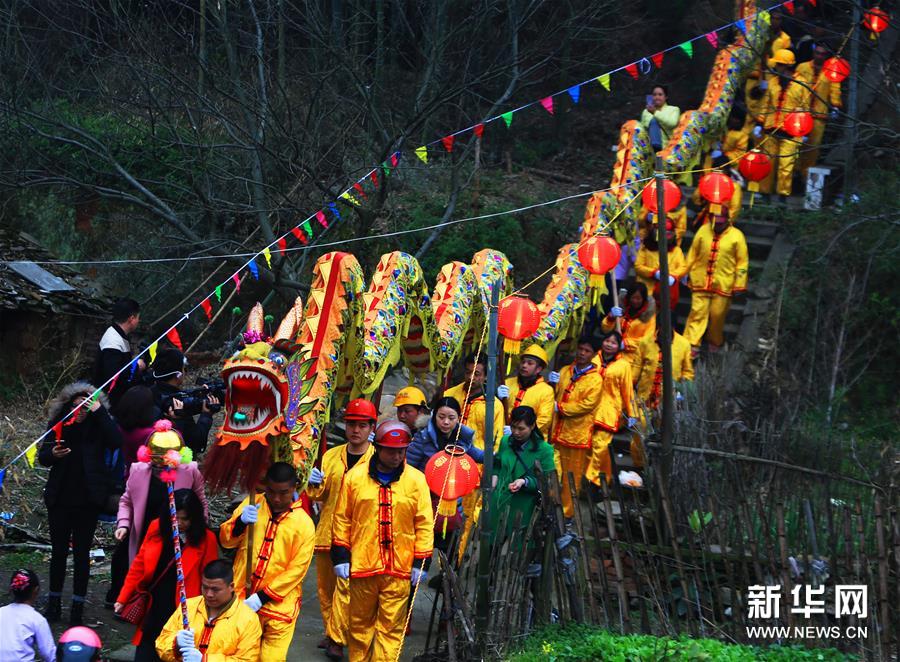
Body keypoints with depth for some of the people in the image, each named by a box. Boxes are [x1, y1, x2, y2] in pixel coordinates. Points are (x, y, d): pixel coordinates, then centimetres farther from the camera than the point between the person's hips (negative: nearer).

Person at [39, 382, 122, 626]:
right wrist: (53, 454, -17)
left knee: (81, 553, 3)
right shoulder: (58, 424, 0)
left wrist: (99, 411, -23)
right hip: (60, 498, 2)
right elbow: (42, 457, 7)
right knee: (58, 551, 9)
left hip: (87, 500, -2)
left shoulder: (97, 425, -5)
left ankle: (78, 606, 11)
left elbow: (116, 441, -25)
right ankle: (54, 602, 21)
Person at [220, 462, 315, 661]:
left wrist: (262, 597, -14)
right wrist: (241, 522, -21)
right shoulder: (251, 504, 3)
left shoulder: (304, 524, -6)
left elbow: (297, 570, -9)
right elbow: (226, 540, 1)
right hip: (242, 599, 2)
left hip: (279, 604, -2)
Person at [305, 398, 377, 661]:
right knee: (325, 586, 11)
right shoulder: (330, 456, 9)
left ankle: (337, 639, -6)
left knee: (345, 585, -10)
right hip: (327, 532, 5)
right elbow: (319, 495, 10)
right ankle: (331, 632, 24)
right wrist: (315, 485, -12)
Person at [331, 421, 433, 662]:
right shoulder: (355, 477, 1)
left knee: (391, 627, -1)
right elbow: (342, 518, 7)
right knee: (360, 624, 12)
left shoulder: (416, 480, 1)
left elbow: (424, 524, 4)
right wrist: (340, 556, 5)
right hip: (362, 566, 1)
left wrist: (421, 561, 1)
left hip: (399, 569, -1)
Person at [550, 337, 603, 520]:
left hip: (577, 434, -4)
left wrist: (560, 407, -13)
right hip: (559, 432, 4)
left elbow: (587, 404, -14)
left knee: (572, 478, 1)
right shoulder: (565, 371, 14)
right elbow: (556, 395, 21)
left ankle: (567, 513, 10)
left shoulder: (595, 379, -4)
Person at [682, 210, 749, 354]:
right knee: (697, 312, 0)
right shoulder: (703, 231, 0)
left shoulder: (736, 236, -6)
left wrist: (739, 285, -4)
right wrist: (687, 273, 12)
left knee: (717, 314, 7)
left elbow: (742, 262, -3)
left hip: (723, 284, -2)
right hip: (701, 281, 2)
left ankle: (715, 342, 29)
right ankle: (692, 345, 3)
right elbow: (692, 254, 9)